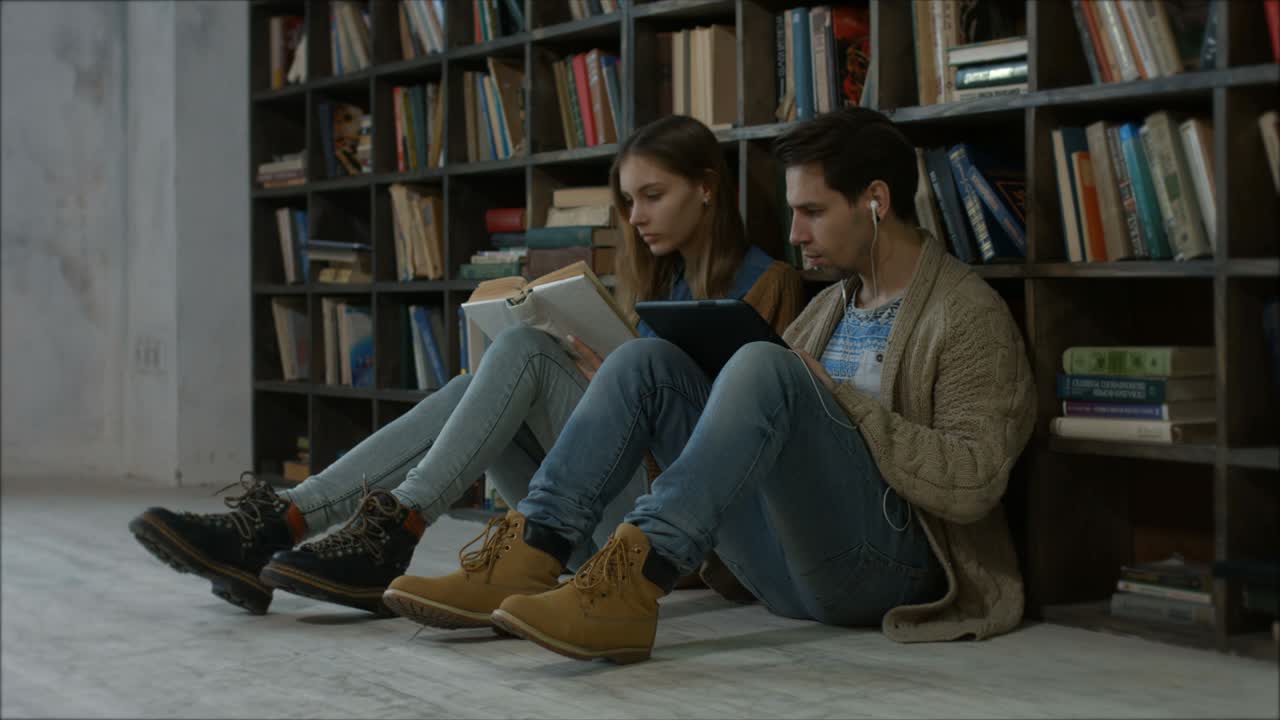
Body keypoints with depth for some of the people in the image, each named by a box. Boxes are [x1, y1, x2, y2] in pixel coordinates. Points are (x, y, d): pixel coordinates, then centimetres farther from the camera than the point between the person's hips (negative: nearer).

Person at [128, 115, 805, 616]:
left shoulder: (766, 283, 0)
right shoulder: (658, 280, 22)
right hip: (600, 526, 6)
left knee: (523, 348, -20)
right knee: (472, 391, -15)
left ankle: (392, 534, -31)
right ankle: (275, 526, -28)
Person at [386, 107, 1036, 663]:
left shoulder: (969, 315, -3)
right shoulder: (831, 305, 22)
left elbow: (973, 484, -15)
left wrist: (841, 400, -13)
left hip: (879, 560, -7)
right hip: (785, 568, 7)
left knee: (763, 369, -29)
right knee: (647, 361, -5)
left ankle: (631, 584, -42)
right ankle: (524, 560, -21)